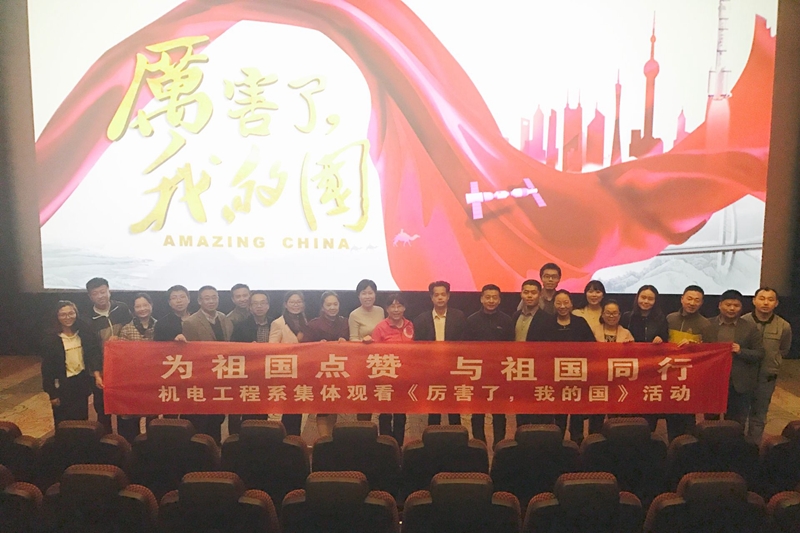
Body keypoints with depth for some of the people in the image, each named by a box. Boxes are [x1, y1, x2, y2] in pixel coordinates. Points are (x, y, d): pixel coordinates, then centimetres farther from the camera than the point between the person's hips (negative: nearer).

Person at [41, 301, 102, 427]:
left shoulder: (85, 332, -4)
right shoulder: (51, 338, -11)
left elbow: (94, 354, 0)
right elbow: (47, 368, -8)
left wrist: (96, 373, -17)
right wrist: (52, 393, -9)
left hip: (82, 382, 3)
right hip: (63, 385, -3)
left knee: (82, 420, 13)